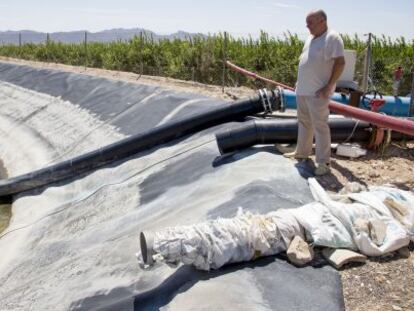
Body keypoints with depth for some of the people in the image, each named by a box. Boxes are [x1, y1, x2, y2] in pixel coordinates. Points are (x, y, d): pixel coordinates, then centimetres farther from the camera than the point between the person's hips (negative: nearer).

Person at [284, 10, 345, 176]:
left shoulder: (332, 38, -12)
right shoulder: (311, 39, 14)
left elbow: (340, 63, -17)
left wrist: (329, 87, -20)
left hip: (317, 92, -9)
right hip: (303, 90, 9)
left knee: (320, 126, -6)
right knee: (304, 122, 17)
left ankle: (323, 162, -1)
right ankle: (302, 152, 31)